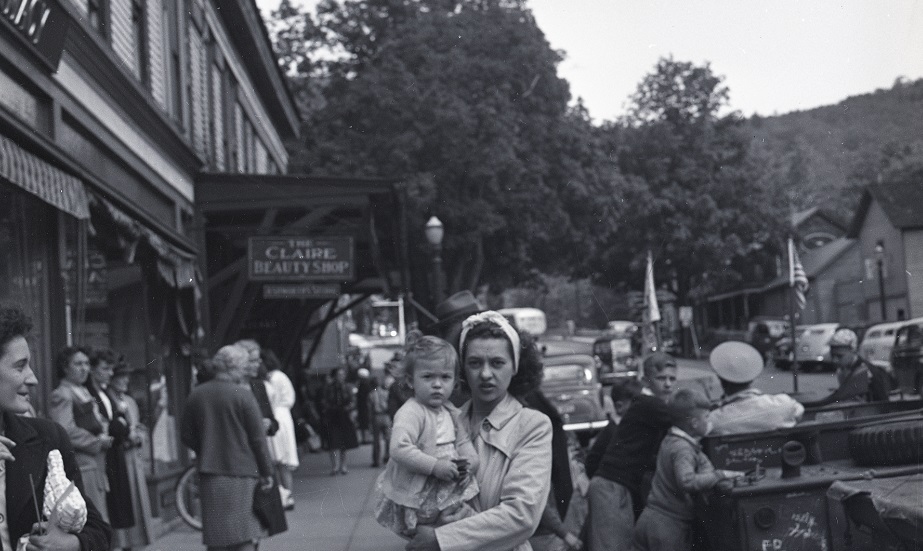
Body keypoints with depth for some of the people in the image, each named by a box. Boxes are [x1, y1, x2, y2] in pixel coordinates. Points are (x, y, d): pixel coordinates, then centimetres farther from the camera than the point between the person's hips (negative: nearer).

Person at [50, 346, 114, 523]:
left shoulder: (84, 393, 19)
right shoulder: (61, 395, -11)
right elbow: (66, 431, -20)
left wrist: (104, 434, 8)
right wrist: (98, 442, -12)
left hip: (96, 465, 10)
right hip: (81, 467, -10)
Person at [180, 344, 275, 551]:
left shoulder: (195, 395, 3)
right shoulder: (243, 396, -10)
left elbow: (186, 435, 7)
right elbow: (258, 438, -8)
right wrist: (266, 472, 0)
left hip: (209, 473, 4)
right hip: (241, 472, -4)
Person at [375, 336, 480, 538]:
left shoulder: (450, 412, 10)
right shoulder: (410, 413, -17)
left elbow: (463, 441, 18)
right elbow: (399, 449, -28)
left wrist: (469, 462, -3)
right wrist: (435, 466, -26)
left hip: (447, 494, 8)